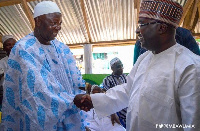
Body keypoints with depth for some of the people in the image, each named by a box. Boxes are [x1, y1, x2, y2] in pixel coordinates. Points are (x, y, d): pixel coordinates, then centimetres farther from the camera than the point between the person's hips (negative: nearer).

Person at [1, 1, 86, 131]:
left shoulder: (62, 48, 4)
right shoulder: (24, 49, -17)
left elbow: (74, 78, 0)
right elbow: (38, 86, -26)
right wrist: (73, 100, -30)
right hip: (38, 118, -6)